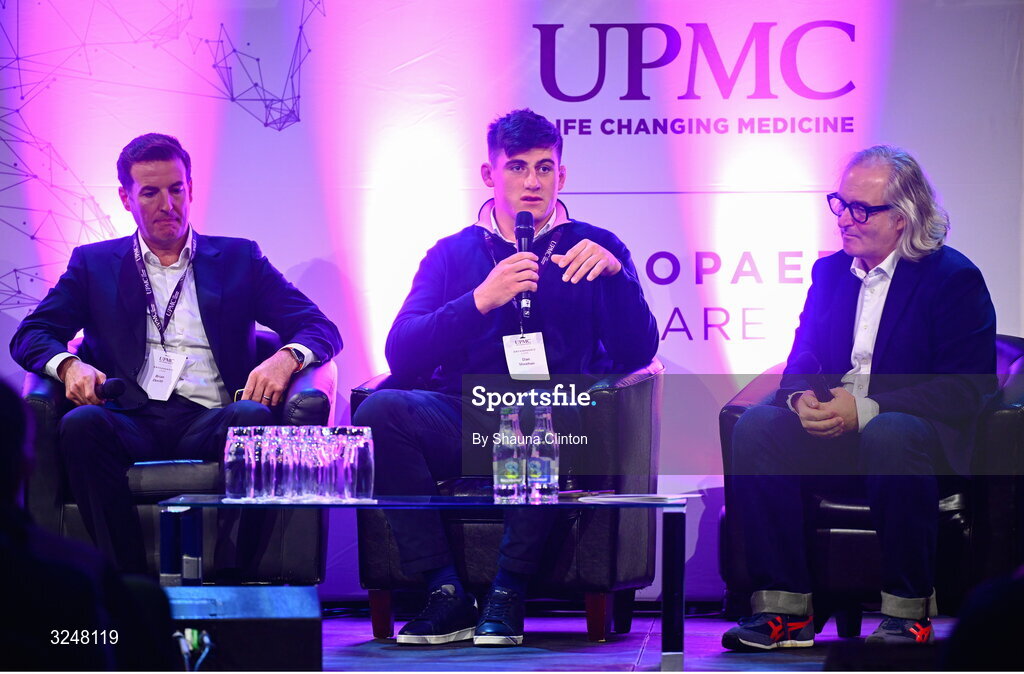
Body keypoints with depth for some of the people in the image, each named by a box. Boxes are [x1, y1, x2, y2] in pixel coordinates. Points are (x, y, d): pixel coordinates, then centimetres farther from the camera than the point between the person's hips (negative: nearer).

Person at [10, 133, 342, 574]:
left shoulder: (238, 259, 21)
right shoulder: (94, 264, 23)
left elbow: (321, 329, 13)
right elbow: (29, 335, 14)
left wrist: (286, 358, -13)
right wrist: (68, 365, -11)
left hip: (210, 422, 0)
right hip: (130, 420, 0)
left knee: (254, 417, -35)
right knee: (80, 424, -35)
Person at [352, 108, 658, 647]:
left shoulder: (594, 249, 14)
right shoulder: (453, 253, 16)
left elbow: (638, 354, 2)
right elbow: (401, 355, 1)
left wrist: (614, 272, -14)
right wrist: (481, 300, -12)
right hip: (466, 421, 2)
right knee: (381, 409, -28)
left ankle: (508, 590, -24)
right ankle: (445, 591, -24)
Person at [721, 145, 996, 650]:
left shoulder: (955, 278, -5)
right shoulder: (830, 271, 15)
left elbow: (968, 389, -14)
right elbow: (802, 358, 14)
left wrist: (865, 410, -23)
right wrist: (802, 399, -14)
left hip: (919, 430, -5)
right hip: (831, 432, 6)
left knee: (889, 436, -40)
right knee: (754, 428, -23)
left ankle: (909, 613, -27)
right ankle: (785, 608, -22)